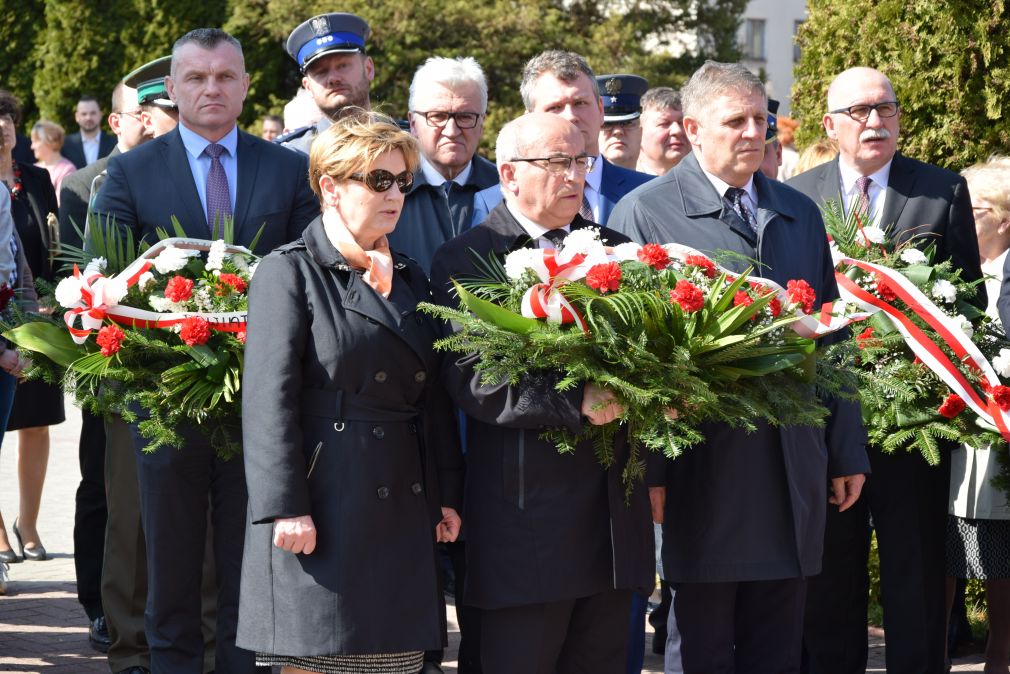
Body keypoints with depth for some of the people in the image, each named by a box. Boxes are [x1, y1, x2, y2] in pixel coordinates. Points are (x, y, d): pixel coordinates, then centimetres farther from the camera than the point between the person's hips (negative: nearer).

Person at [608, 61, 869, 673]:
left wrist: (847, 452, 13)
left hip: (793, 475, 5)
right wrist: (649, 472, -11)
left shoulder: (800, 214, 15)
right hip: (703, 471, -5)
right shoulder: (644, 214, -2)